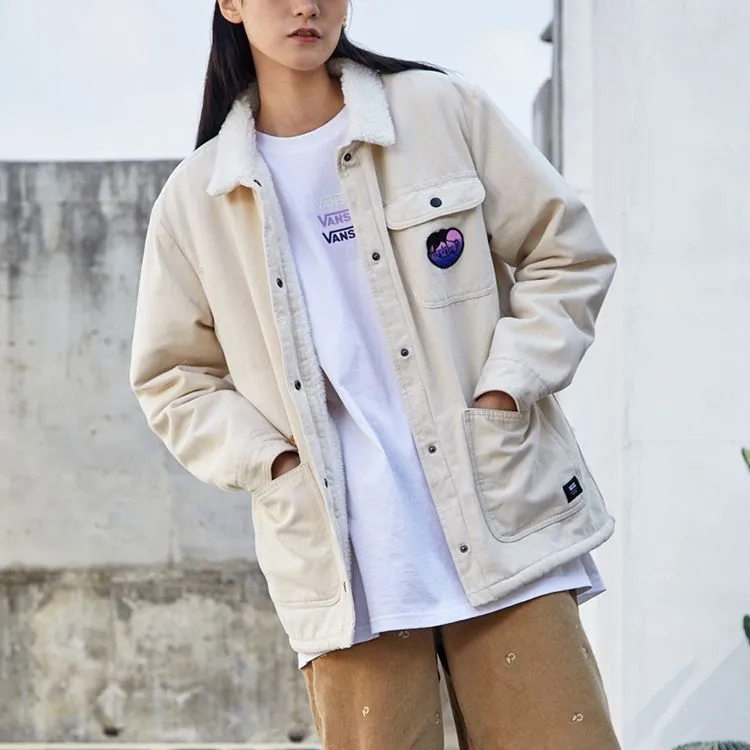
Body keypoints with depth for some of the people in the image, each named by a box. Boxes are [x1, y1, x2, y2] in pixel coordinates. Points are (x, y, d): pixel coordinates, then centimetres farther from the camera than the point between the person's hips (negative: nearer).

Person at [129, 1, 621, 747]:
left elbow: (565, 255, 9)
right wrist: (271, 462, -2)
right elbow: (173, 377, 15)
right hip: (345, 566, 1)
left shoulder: (444, 111, 5)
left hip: (502, 526, 0)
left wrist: (502, 396, -4)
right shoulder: (195, 200, 8)